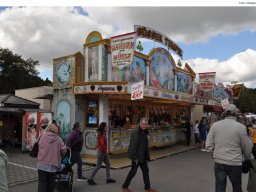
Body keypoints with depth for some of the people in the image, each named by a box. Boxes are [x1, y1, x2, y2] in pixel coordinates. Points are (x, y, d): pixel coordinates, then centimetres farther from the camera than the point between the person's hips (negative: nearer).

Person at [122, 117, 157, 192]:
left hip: (143, 156, 9)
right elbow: (133, 145, -23)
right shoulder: (136, 132, -20)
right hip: (136, 156, -9)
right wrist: (135, 157, -22)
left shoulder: (144, 132, 9)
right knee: (133, 172, 3)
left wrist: (147, 156, 14)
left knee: (146, 171, 15)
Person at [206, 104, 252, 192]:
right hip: (235, 163, -2)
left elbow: (209, 145, -2)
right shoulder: (241, 127, -10)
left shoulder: (215, 125, -3)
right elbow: (247, 147, -2)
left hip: (219, 162, 2)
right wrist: (248, 159, 17)